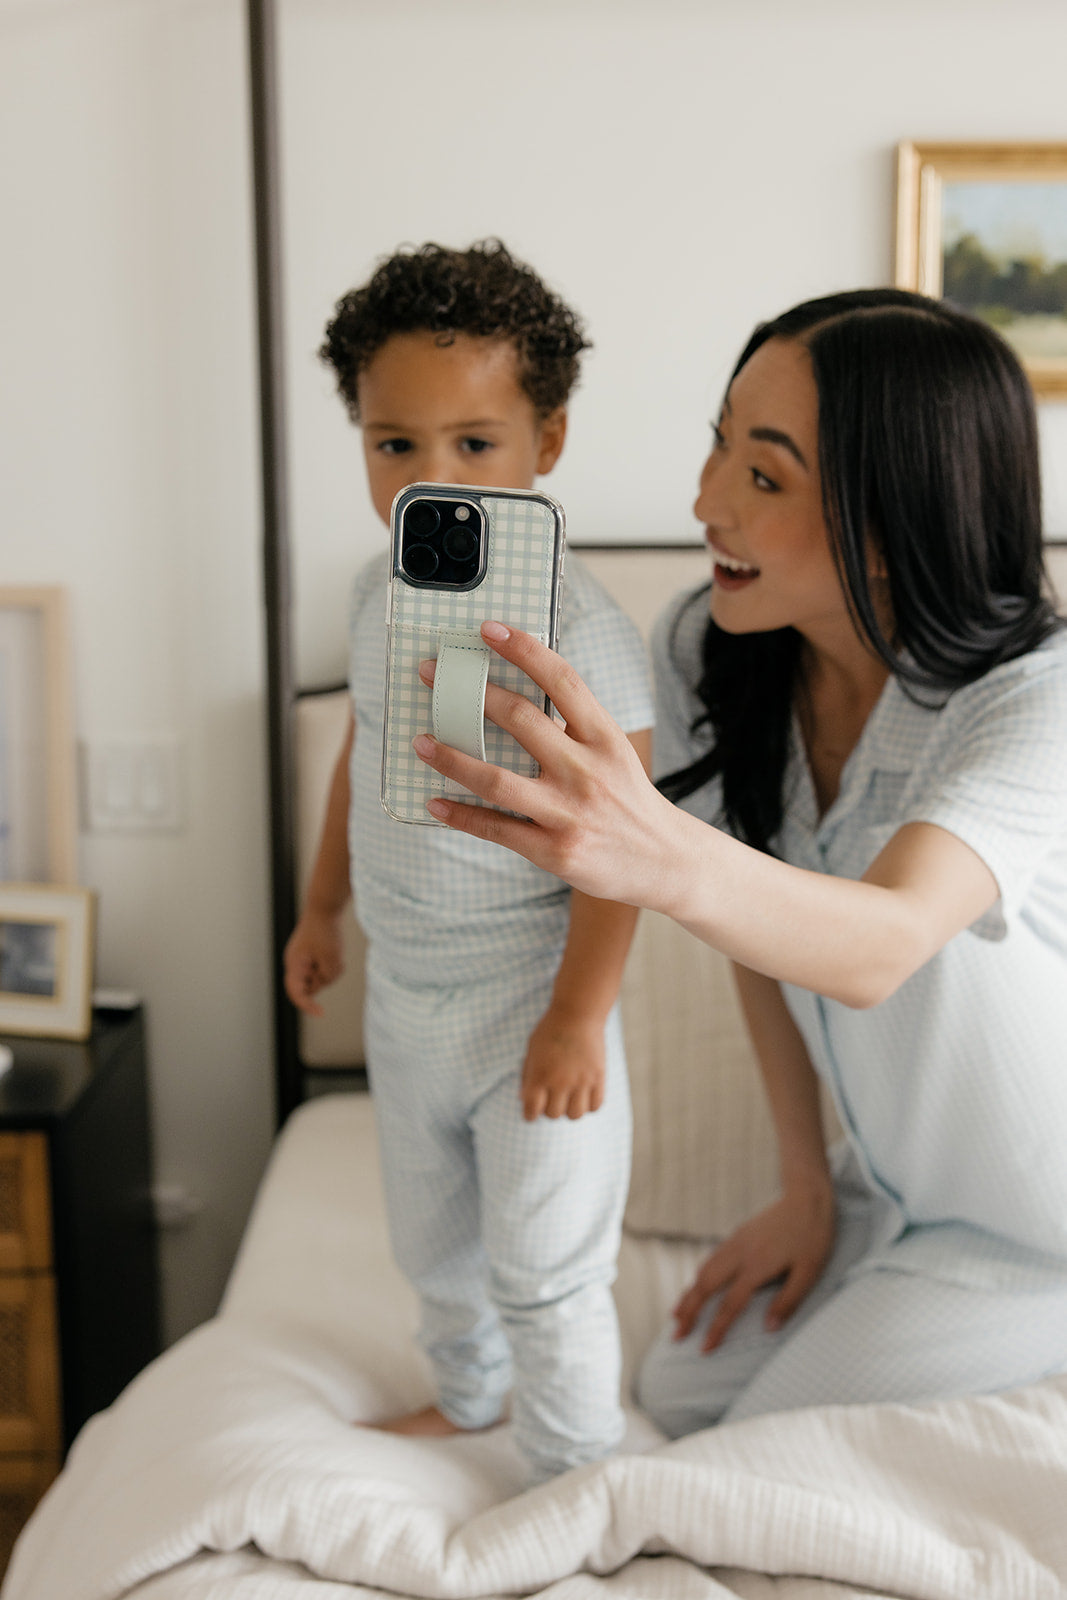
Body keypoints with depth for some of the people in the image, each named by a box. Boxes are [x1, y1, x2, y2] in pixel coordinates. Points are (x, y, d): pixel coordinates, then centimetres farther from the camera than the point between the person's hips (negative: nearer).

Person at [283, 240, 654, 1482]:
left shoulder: (578, 627, -24)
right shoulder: (379, 592, -1)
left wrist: (578, 1018, -22)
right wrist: (323, 907, 20)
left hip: (524, 1005, -7)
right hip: (404, 993, 7)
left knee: (542, 1269, 8)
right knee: (432, 1239, 25)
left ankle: (572, 1481, 30)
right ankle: (466, 1398, 51)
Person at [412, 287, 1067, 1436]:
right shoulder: (703, 652, -14)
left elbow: (882, 946, -50)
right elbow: (757, 909, -2)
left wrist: (666, 858, -71)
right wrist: (804, 1189, 1)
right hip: (890, 1176, 6)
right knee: (680, 1392, 8)